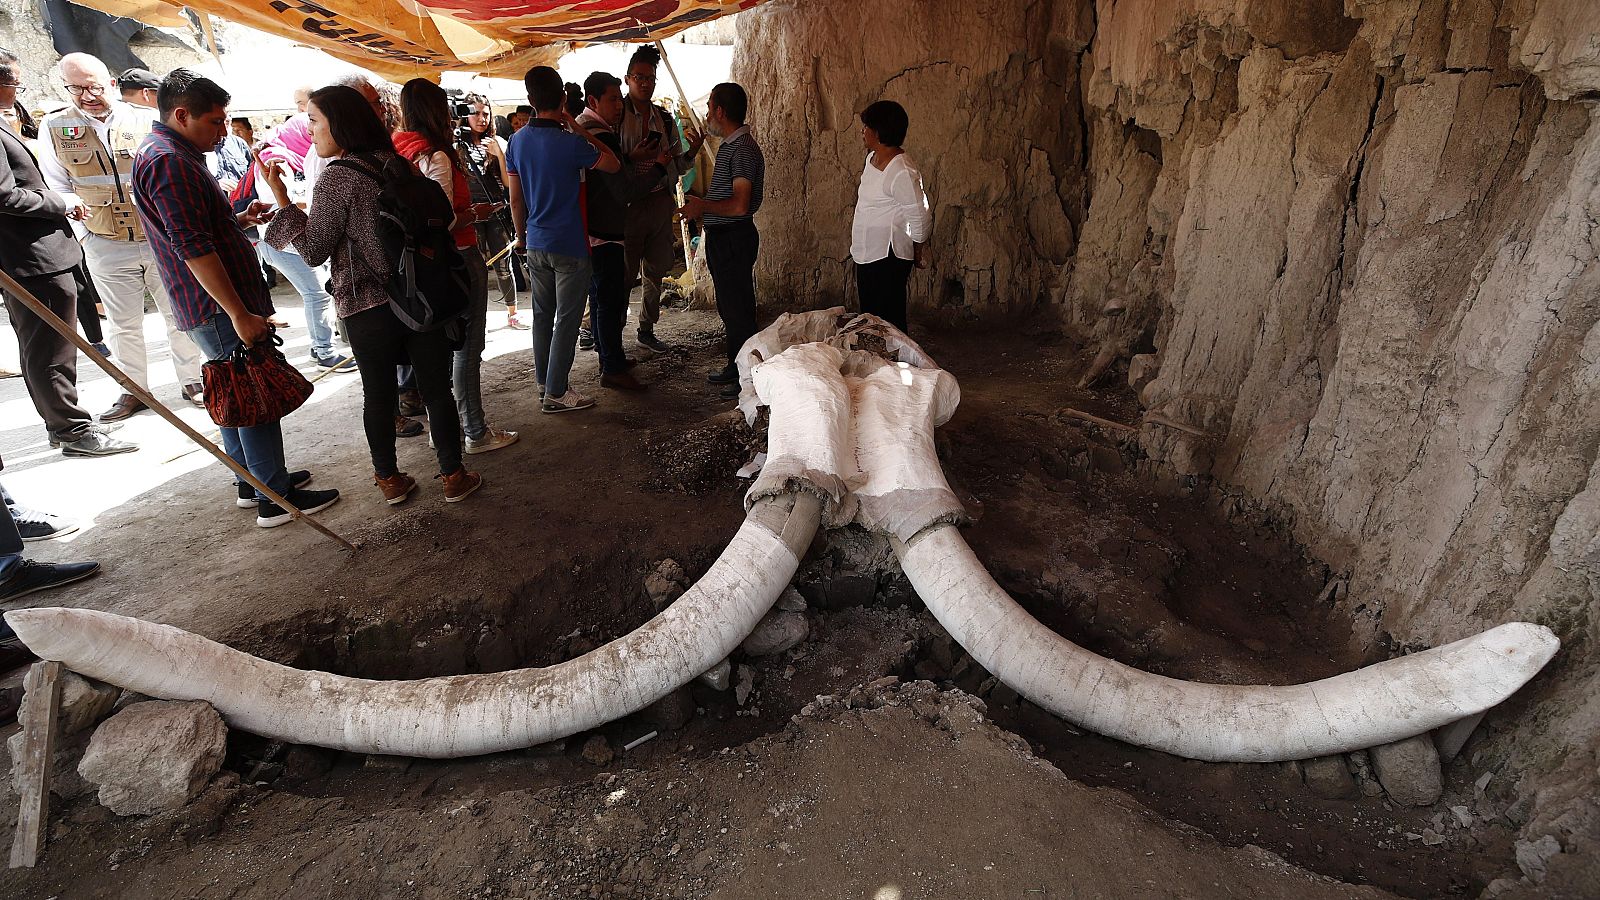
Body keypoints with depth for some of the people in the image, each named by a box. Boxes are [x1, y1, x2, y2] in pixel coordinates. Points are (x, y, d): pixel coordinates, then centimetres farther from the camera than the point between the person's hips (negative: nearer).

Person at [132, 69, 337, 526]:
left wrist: (240, 218, 11)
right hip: (220, 307, -11)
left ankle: (253, 481, 28)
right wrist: (240, 314, -24)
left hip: (214, 308, 11)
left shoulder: (166, 152, 16)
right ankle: (275, 498, 3)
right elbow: (192, 248, -24)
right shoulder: (168, 161, -18)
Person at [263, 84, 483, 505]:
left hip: (368, 305, -4)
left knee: (378, 393, 10)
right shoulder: (396, 163, 4)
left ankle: (389, 479, 21)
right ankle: (453, 476, 14)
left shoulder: (336, 177, -12)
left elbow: (314, 251, -9)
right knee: (436, 387, 8)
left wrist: (283, 202, -2)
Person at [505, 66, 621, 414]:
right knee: (567, 320, 1)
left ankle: (544, 386, 25)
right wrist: (581, 130, -2)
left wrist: (522, 236, 21)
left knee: (542, 315, 15)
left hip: (536, 244, 6)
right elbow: (614, 164, -2)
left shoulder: (518, 140, 2)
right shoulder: (571, 144, -16)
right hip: (570, 246, -6)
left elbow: (515, 199, 8)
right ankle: (555, 393, 6)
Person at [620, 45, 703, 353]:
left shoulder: (666, 120, 11)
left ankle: (646, 329, 28)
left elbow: (676, 166, 14)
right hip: (629, 203, -5)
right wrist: (633, 159, -23)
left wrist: (692, 152, -4)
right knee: (624, 273, -2)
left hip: (661, 201, 6)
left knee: (656, 271, 13)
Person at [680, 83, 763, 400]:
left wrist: (702, 207, -16)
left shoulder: (743, 149, -18)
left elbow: (739, 205, -26)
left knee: (738, 308, -3)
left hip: (734, 239, -10)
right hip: (721, 238, 10)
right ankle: (735, 366, 29)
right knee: (728, 307, 17)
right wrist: (702, 203, 13)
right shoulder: (730, 145, 14)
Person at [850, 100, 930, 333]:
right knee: (869, 313, 19)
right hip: (867, 252, 9)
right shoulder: (872, 158, 7)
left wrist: (917, 252, -4)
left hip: (888, 256, -9)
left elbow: (920, 218, -17)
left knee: (888, 318, -1)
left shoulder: (902, 172, -22)